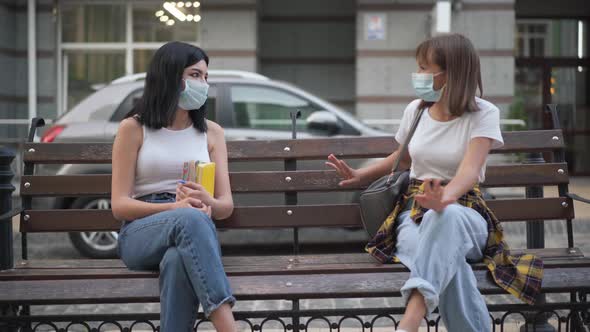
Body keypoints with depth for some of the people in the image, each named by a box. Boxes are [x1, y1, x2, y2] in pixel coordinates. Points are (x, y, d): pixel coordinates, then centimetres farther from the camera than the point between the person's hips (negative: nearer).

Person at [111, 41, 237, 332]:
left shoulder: (211, 132, 15)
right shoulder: (133, 128, 6)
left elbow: (226, 205, 10)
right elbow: (120, 205, -1)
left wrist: (207, 203, -16)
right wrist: (175, 207, -18)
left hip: (191, 232, 2)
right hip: (141, 234, -2)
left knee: (178, 260, -38)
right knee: (191, 219, -38)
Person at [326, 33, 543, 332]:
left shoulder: (483, 114, -4)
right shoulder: (415, 110, 9)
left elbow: (470, 168, -22)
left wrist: (446, 198, -44)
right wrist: (359, 175, 20)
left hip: (464, 211, -3)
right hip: (415, 210, 3)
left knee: (446, 216, -46)